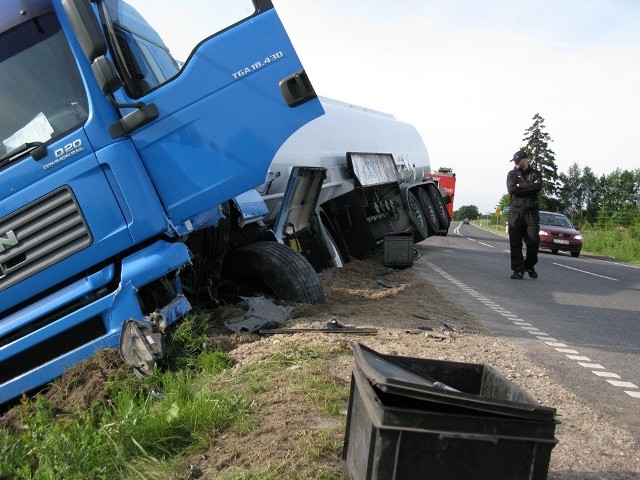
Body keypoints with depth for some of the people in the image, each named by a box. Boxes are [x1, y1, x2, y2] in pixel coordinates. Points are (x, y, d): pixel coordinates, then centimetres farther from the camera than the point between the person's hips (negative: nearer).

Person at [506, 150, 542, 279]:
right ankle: (518, 270, 3)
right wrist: (529, 187, -5)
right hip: (515, 212, 0)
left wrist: (520, 186, -7)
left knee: (533, 241, -3)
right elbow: (512, 189, -7)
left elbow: (538, 187, -9)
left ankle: (529, 266, 19)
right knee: (515, 243, -3)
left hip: (532, 212, 0)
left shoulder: (535, 173, 11)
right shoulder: (512, 174, 12)